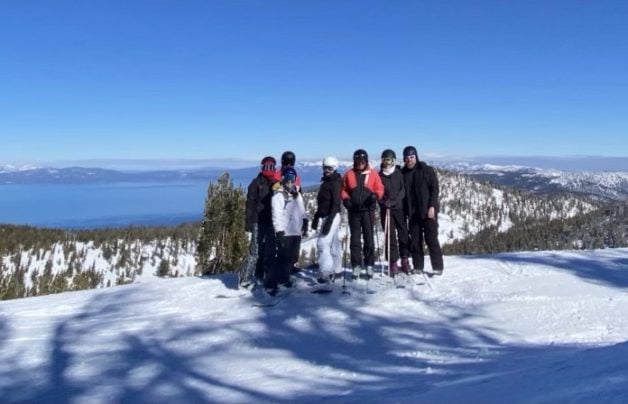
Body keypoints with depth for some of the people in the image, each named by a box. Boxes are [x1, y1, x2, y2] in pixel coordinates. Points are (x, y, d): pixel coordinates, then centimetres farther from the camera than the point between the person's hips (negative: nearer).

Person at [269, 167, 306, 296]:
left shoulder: (297, 195, 15)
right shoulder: (279, 195, -8)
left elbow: (302, 211, 21)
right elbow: (277, 215, -15)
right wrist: (279, 231, -21)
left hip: (296, 232, 7)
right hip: (285, 233, -7)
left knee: (291, 258, 14)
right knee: (282, 259, -10)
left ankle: (284, 278, 31)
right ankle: (270, 284, -4)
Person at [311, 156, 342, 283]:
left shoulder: (336, 182, -12)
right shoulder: (325, 181, 15)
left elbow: (336, 204, -19)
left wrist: (329, 221, -25)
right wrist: (316, 217, 20)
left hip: (332, 216, -9)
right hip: (326, 216, 9)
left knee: (323, 243, -13)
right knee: (333, 244, 13)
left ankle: (325, 272, -12)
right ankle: (335, 270, 20)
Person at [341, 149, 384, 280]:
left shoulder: (373, 174, 3)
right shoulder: (349, 174, 5)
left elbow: (380, 189, 4)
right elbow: (343, 190, 8)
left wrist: (375, 196, -16)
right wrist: (346, 199, -8)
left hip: (368, 210, -1)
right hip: (353, 211, 1)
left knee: (369, 238, 3)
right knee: (355, 238, 3)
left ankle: (369, 265, 14)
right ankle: (356, 265, 9)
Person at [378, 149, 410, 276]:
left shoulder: (399, 173, 4)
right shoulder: (379, 176, 5)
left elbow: (403, 190, -3)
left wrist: (393, 201, -15)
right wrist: (384, 203, -12)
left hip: (399, 208, 0)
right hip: (386, 210, 0)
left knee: (403, 235, 2)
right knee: (390, 237, -2)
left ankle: (405, 261, 14)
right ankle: (393, 263, 2)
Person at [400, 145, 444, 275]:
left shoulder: (427, 170, 0)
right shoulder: (403, 173, 9)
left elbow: (434, 189, -4)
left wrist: (432, 206, -14)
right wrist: (406, 211, 4)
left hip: (428, 211, -3)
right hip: (412, 213, 4)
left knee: (431, 239, -3)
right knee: (414, 240, 4)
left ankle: (437, 267, 4)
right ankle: (417, 267, 13)